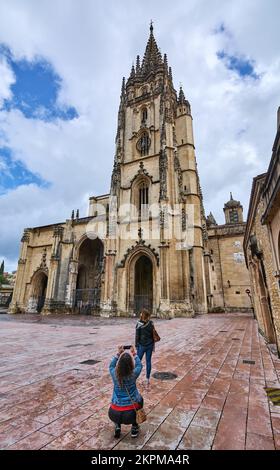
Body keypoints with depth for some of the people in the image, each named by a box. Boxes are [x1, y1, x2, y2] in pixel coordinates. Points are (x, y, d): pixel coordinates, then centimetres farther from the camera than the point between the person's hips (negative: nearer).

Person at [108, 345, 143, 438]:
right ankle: (134, 428, 31)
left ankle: (117, 427, 23)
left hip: (114, 414, 2)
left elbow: (111, 366, 11)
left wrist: (118, 354, 12)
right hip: (131, 414, -2)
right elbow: (139, 365, 6)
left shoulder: (115, 374, -12)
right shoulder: (133, 374, -16)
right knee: (139, 399, 29)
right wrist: (134, 354, 12)